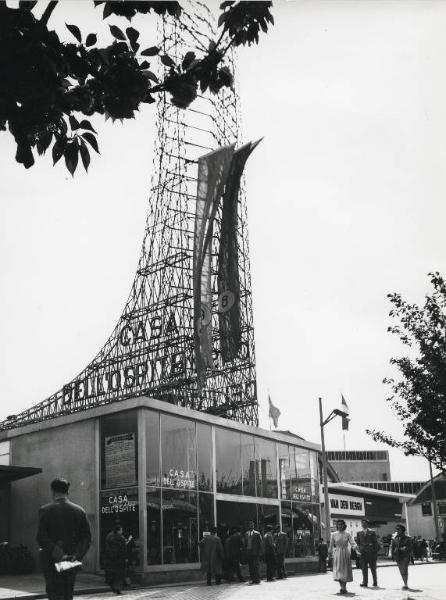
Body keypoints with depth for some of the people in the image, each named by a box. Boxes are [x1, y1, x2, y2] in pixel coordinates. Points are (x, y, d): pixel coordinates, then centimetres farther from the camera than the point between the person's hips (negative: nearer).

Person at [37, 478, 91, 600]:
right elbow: (87, 538, 1)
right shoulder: (79, 511, 5)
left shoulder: (45, 510, -6)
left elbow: (41, 538, -14)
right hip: (71, 562, 4)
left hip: (51, 561, -3)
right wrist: (77, 555, -5)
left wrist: (59, 555, -15)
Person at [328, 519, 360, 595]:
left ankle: (344, 587, 20)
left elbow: (353, 543, -9)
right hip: (337, 554, -1)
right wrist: (330, 554, 10)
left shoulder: (347, 534, 0)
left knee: (345, 571, 5)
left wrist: (357, 551, -22)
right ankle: (342, 587, -8)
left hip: (346, 554, 1)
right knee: (338, 570, -11)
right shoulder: (334, 534, 1)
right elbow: (331, 545, 7)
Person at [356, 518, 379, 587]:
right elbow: (357, 543, 12)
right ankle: (365, 583, 3)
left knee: (373, 568, 5)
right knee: (364, 569, 0)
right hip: (363, 553, 2)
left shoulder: (372, 532, 5)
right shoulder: (359, 533, 11)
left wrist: (375, 552, -5)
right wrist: (359, 549, -4)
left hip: (371, 553, -2)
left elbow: (375, 543, 2)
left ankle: (375, 583, 14)